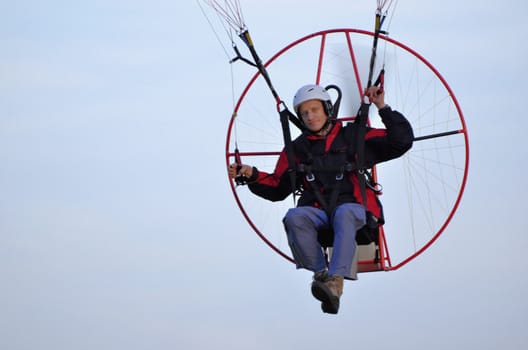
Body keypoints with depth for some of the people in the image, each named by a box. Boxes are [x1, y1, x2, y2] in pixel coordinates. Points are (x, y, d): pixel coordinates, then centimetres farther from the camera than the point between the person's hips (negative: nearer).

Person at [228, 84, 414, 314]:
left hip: (353, 208, -3)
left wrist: (383, 109, 1)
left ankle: (335, 282, -55)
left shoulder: (354, 137, 14)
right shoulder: (297, 149, 21)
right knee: (294, 217, -32)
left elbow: (401, 142, 9)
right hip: (317, 212, 3)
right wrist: (252, 175, 7)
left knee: (344, 213, -40)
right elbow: (277, 189, 23)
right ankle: (321, 274, -38)